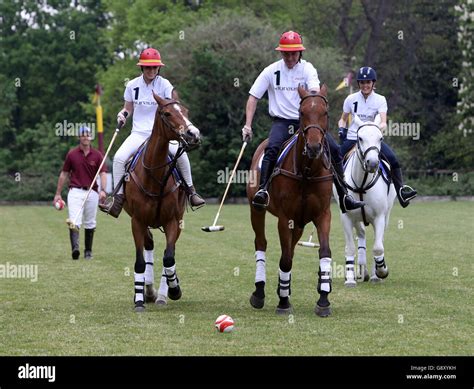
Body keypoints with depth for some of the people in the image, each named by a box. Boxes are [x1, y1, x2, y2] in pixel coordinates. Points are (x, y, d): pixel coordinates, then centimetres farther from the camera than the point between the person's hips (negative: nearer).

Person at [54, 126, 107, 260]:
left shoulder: (97, 155, 3)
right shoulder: (71, 154, 3)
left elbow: (102, 173, -4)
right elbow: (64, 174, 9)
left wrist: (103, 190, -21)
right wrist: (58, 193, 8)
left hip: (92, 192, 1)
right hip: (75, 191, -1)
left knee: (90, 224, 10)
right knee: (74, 221, -17)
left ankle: (88, 251, 20)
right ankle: (75, 248, -33)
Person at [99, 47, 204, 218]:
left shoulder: (164, 85, -2)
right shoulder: (132, 85, 5)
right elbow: (128, 108, 16)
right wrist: (123, 114, -5)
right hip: (139, 133, 2)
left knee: (180, 154, -27)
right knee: (119, 157, -22)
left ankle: (190, 191, -7)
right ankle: (118, 198, -14)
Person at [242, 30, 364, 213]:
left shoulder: (307, 69, 0)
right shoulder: (271, 71, 1)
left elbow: (315, 90, -18)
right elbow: (253, 97, 3)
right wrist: (247, 126, -6)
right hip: (282, 122, -1)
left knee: (334, 149, -11)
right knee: (272, 149, -31)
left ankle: (344, 196, -3)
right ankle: (262, 190, -35)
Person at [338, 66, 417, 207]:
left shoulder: (380, 100, -2)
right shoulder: (351, 99, 3)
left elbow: (383, 122, -14)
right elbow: (343, 119, 15)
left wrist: (379, 128, -36)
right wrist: (341, 128, -6)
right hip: (352, 138, 2)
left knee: (392, 159, -23)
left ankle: (401, 191, -18)